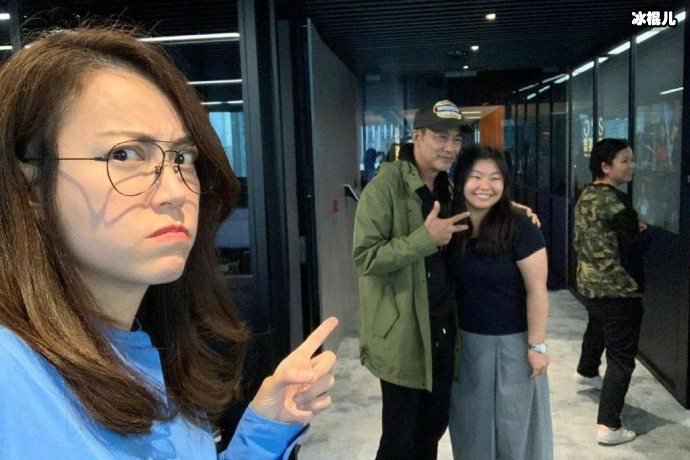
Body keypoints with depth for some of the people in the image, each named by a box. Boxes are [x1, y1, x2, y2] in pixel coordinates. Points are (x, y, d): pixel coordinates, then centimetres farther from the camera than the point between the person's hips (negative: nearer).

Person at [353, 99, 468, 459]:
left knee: (434, 425, 21)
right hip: (402, 332, -7)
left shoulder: (447, 188, 10)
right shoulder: (385, 187, -15)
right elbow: (365, 257, -22)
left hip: (442, 326, 7)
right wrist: (426, 237, -26)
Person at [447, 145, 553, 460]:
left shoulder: (518, 228, -17)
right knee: (472, 420, 18)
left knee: (513, 422, 12)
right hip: (466, 340, 4)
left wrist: (536, 345, -14)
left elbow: (536, 290, -14)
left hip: (512, 341, -4)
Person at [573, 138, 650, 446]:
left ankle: (586, 372, 60)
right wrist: (643, 231, -2)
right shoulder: (615, 201, -21)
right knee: (622, 357, -3)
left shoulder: (586, 196, 6)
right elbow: (633, 248, -22)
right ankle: (609, 426, -3)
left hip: (588, 282, 10)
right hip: (617, 288, -9)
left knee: (597, 327, 34)